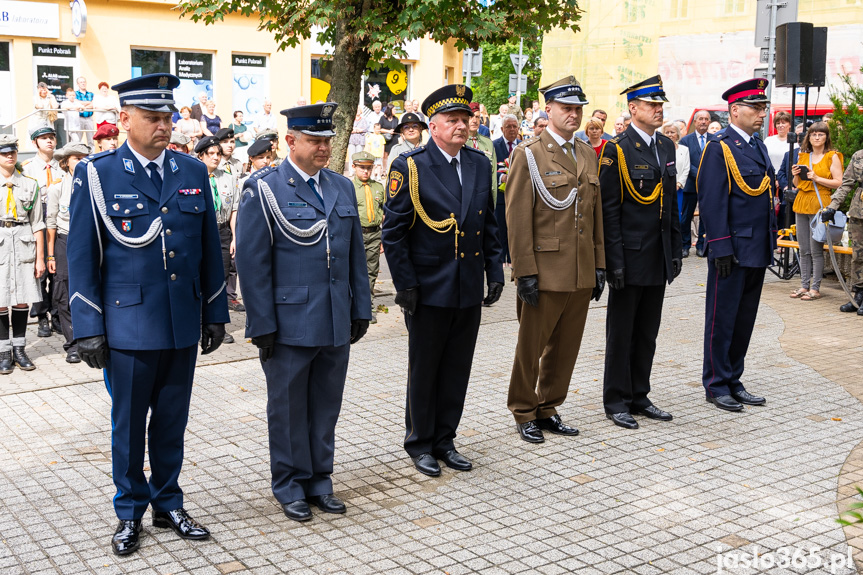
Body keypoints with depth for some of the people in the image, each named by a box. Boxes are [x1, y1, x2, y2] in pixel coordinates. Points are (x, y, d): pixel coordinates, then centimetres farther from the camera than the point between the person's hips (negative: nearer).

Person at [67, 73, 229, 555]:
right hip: (128, 324, -3)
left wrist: (216, 313, 9)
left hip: (183, 324, 3)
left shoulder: (193, 172, 6)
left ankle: (168, 505, 30)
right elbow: (82, 257, -4)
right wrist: (89, 328, -7)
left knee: (172, 422, 14)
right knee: (128, 424, 10)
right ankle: (130, 514, 26)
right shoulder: (96, 174, -4)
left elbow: (210, 248, 10)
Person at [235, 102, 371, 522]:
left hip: (336, 325, 5)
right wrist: (262, 324, -12)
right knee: (289, 409, 8)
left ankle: (319, 481, 28)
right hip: (289, 325, -5)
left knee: (326, 407, 13)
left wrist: (360, 310, 11)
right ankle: (290, 487, 22)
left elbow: (355, 254, 14)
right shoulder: (263, 189, -7)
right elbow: (251, 262, -9)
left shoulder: (342, 188, 11)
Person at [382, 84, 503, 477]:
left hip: (470, 290, 5)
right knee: (424, 371, 8)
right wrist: (405, 285, -11)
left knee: (457, 370, 13)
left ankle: (444, 440, 27)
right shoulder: (409, 167, -9)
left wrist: (494, 272, 8)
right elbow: (393, 232, -8)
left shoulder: (480, 164, 7)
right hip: (429, 291, -5)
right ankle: (420, 444, 23)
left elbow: (489, 225, 14)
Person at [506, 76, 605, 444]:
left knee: (566, 346, 12)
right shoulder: (529, 155, -6)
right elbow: (517, 218, -10)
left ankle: (548, 409, 27)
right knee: (531, 347, 5)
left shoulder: (588, 155, 13)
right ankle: (524, 413, 20)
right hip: (545, 271, -6)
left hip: (582, 273, 6)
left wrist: (599, 264, 11)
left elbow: (596, 213, 16)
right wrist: (525, 272, -15)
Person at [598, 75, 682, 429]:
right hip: (630, 259, -6)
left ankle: (639, 396, 25)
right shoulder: (616, 150, -10)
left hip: (659, 259, 7)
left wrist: (675, 251, 11)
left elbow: (672, 203, 15)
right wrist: (614, 261, -16)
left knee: (647, 333, 13)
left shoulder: (667, 147, 11)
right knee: (621, 332, 4)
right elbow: (609, 210, -13)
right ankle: (616, 401, 15)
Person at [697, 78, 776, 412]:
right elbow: (712, 202, -15)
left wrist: (771, 241, 15)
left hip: (757, 250, 8)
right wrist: (721, 248, -18)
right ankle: (716, 385, 12)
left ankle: (733, 381, 24)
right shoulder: (719, 148, -11)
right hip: (733, 251, -8)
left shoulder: (758, 146, 14)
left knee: (745, 319, 14)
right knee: (722, 319, 2)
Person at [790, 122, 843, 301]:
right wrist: (796, 175, 2)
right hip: (802, 204, 6)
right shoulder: (803, 156, 16)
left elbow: (839, 183, -7)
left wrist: (817, 178, -15)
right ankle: (804, 285, 14)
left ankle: (815, 288, -1)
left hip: (819, 205, -6)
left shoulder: (832, 156, 0)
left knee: (816, 249, -6)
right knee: (803, 250, 8)